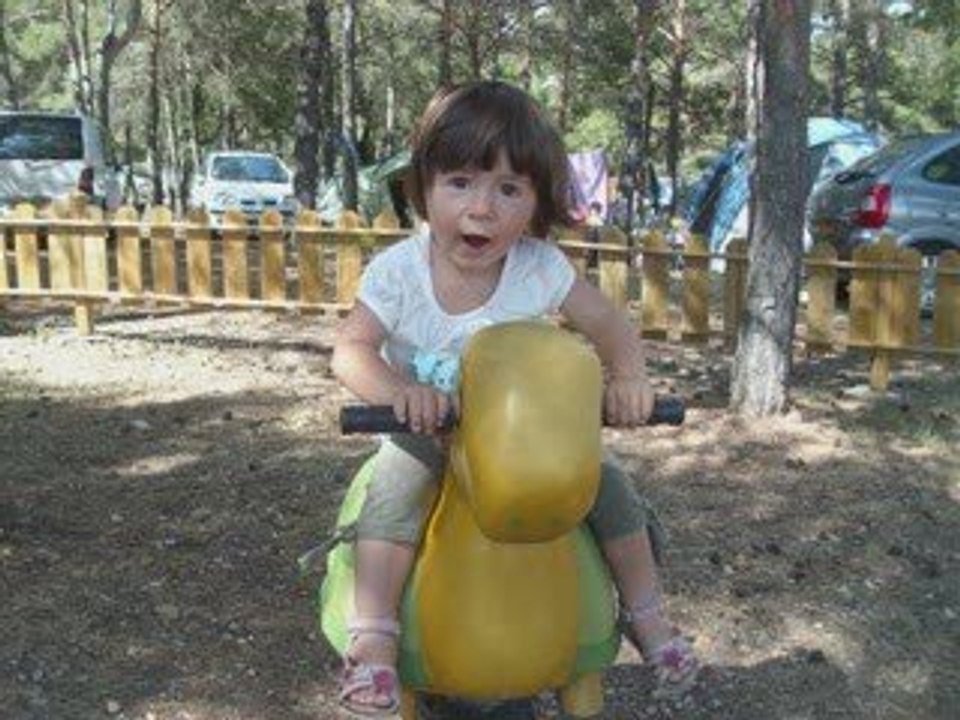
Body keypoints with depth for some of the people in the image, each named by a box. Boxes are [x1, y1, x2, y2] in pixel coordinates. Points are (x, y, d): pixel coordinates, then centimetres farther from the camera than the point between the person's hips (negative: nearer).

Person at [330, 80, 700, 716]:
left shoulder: (541, 268, -13)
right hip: (426, 432, -2)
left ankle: (647, 616, 14)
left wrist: (627, 376, -27)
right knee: (396, 491, -32)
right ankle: (372, 638, -22)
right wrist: (398, 391, -42)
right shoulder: (399, 270, -17)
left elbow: (608, 323, -6)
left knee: (608, 486, -8)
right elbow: (352, 348, -21)